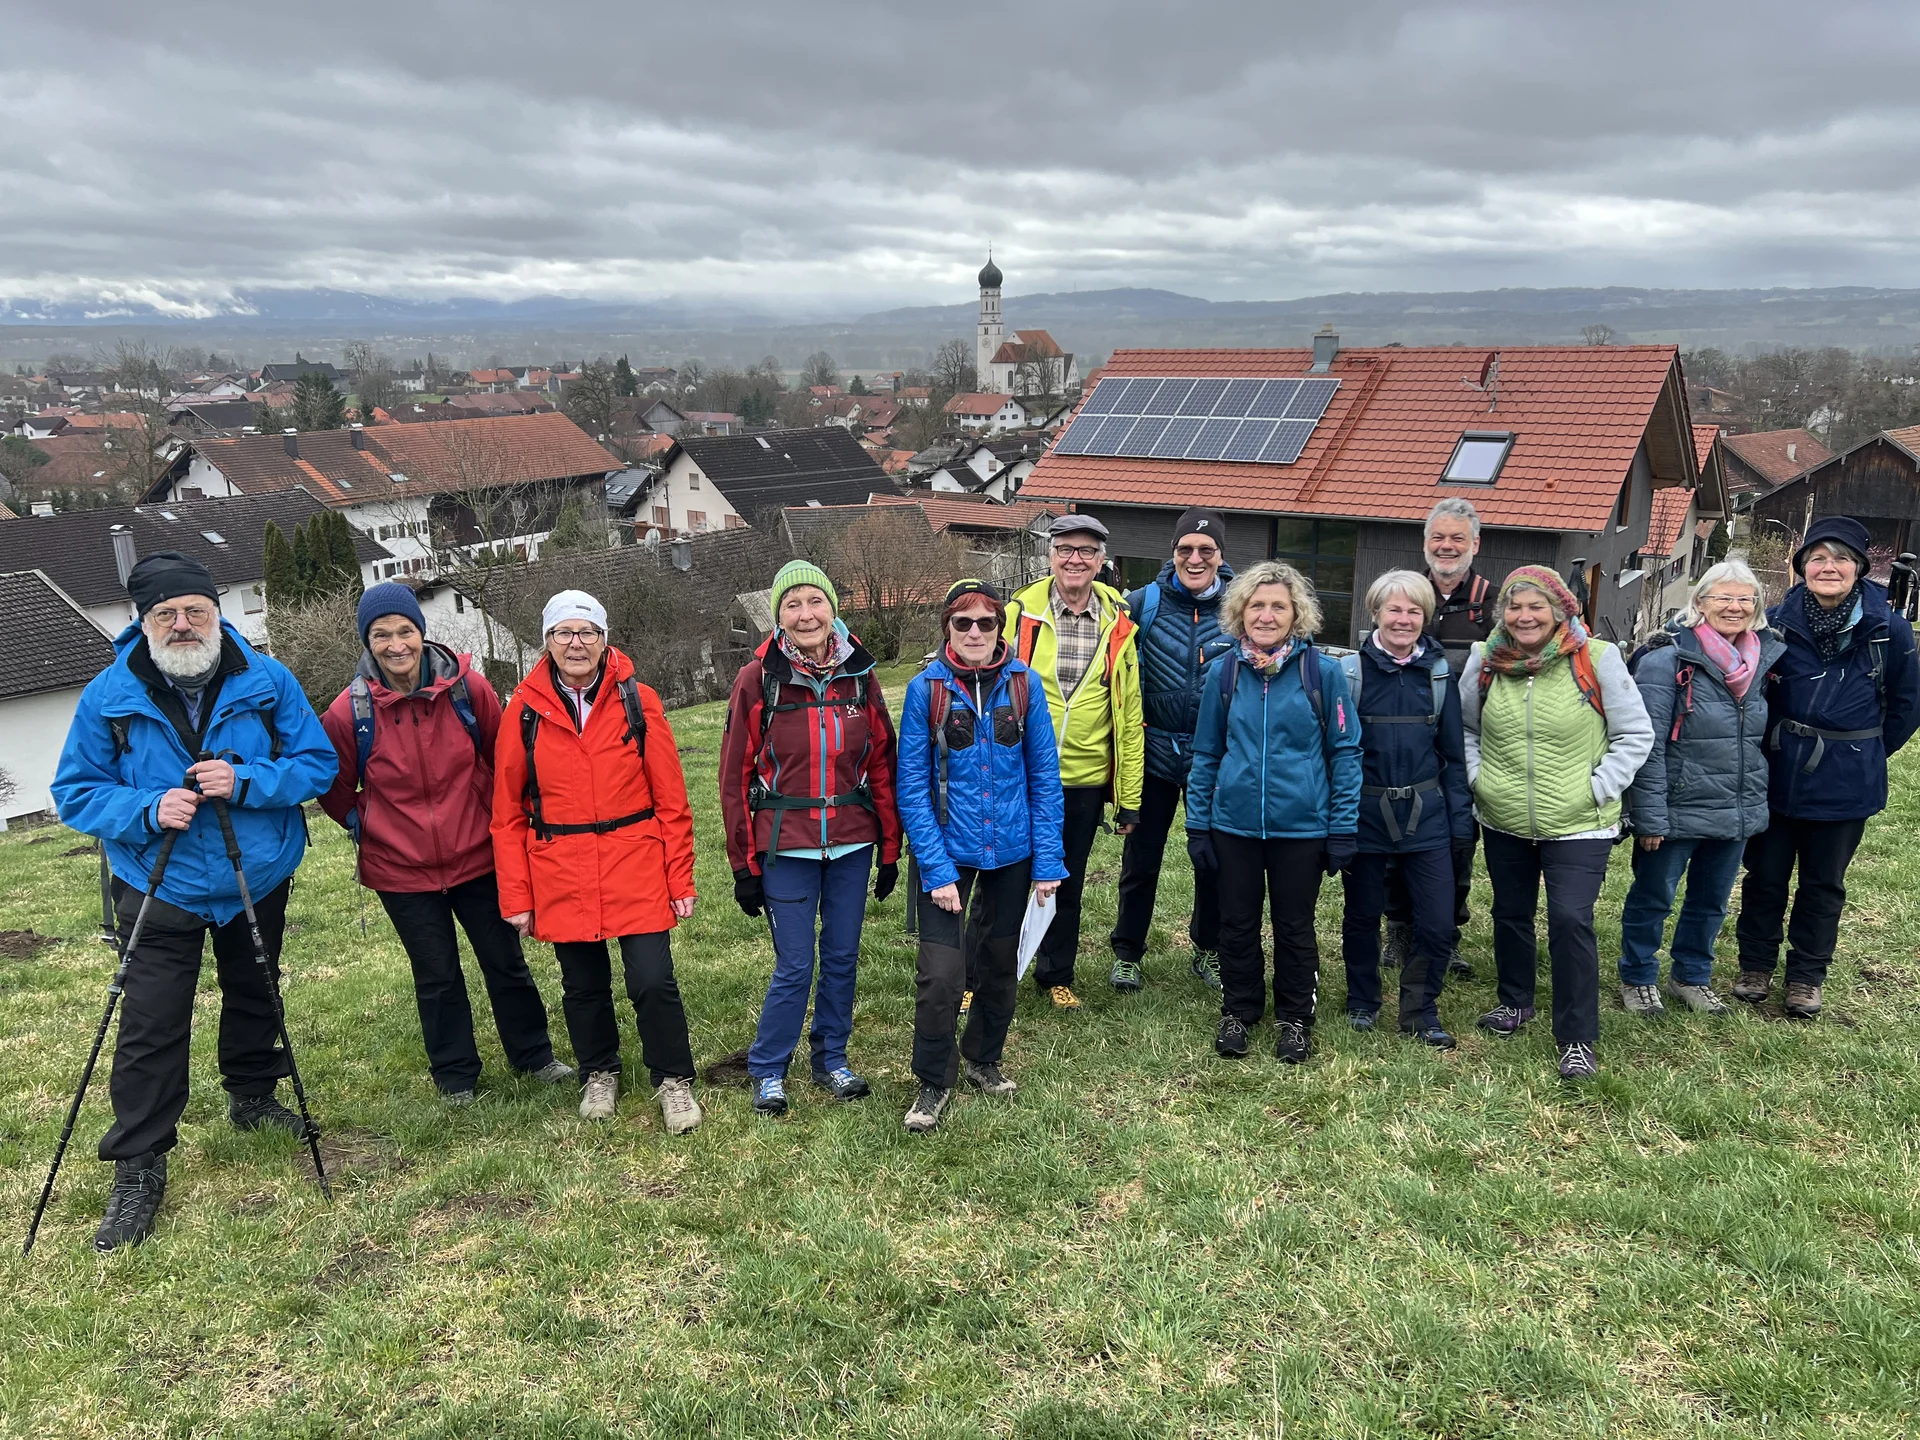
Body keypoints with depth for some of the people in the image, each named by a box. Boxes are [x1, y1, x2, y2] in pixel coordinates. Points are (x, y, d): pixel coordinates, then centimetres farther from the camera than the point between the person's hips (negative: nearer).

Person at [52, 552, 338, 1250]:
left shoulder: (267, 681, -11)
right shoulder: (108, 696, -12)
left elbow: (318, 762, -9)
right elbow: (75, 792, -7)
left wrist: (247, 782, -27)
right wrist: (148, 810, -26)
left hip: (258, 879, 2)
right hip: (159, 887, -2)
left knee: (255, 996, 21)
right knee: (151, 1028, -4)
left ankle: (252, 1097, 44)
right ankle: (138, 1169, 7)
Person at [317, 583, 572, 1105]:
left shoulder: (467, 688, -11)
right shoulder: (351, 710, -13)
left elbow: (502, 758, 4)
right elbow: (333, 787, 4)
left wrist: (493, 817, 7)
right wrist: (368, 825, 3)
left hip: (476, 857, 1)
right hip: (402, 869, -1)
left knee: (506, 961, 13)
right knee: (437, 977, 12)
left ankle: (534, 1055, 32)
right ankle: (456, 1076, 30)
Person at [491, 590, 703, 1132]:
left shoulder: (637, 701, -3)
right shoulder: (525, 710, -1)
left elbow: (671, 799, -1)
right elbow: (508, 813, 2)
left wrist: (680, 879, -3)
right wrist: (516, 896, 1)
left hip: (636, 868, -1)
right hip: (561, 878, 1)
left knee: (653, 981, -3)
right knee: (583, 985, 13)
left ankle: (674, 1081, 18)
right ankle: (599, 1073, 36)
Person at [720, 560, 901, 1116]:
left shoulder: (859, 675, 2)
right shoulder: (757, 680, -6)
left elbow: (883, 765, 6)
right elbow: (735, 777, -4)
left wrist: (890, 850, 5)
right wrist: (744, 865, -5)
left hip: (852, 845, 3)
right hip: (786, 848, -3)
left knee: (842, 957, 12)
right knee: (794, 966, 0)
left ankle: (831, 1060, 31)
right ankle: (767, 1071, 21)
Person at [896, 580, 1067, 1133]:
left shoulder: (1023, 683, -4)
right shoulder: (926, 689, -9)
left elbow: (1044, 775, 0)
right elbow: (912, 788, -9)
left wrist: (1048, 859, -4)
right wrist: (937, 869, -14)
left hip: (1011, 852, 3)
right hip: (948, 852, -2)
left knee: (1000, 962, 17)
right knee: (941, 974, -8)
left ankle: (984, 1060, 39)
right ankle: (933, 1080, 14)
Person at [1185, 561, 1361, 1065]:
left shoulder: (1322, 671, -7)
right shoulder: (1223, 672, 0)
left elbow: (1344, 750, -3)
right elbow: (1206, 753, 6)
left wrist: (1344, 828, -5)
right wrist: (1198, 825, 4)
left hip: (1302, 826, -2)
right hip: (1234, 824, 2)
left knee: (1295, 927, 12)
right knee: (1237, 924, 13)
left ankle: (1295, 1018, 30)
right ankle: (1238, 1011, 32)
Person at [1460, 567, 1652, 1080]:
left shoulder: (1597, 659, -11)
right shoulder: (1486, 661, -1)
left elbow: (1635, 734, -5)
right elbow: (1464, 727, 14)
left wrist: (1597, 790, -10)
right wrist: (1477, 776, 3)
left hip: (1577, 826, -4)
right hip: (1503, 823, 4)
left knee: (1571, 920, -12)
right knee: (1510, 913, 18)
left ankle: (1578, 1039, 0)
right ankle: (1515, 1001, 40)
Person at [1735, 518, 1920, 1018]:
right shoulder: (1777, 623, -8)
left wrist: (1865, 752, 5)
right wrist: (1767, 743, 2)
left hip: (1846, 784, 0)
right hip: (1778, 775, 0)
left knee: (1824, 883, 14)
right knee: (1765, 875, 12)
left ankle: (1806, 976, 28)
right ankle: (1756, 965, 29)